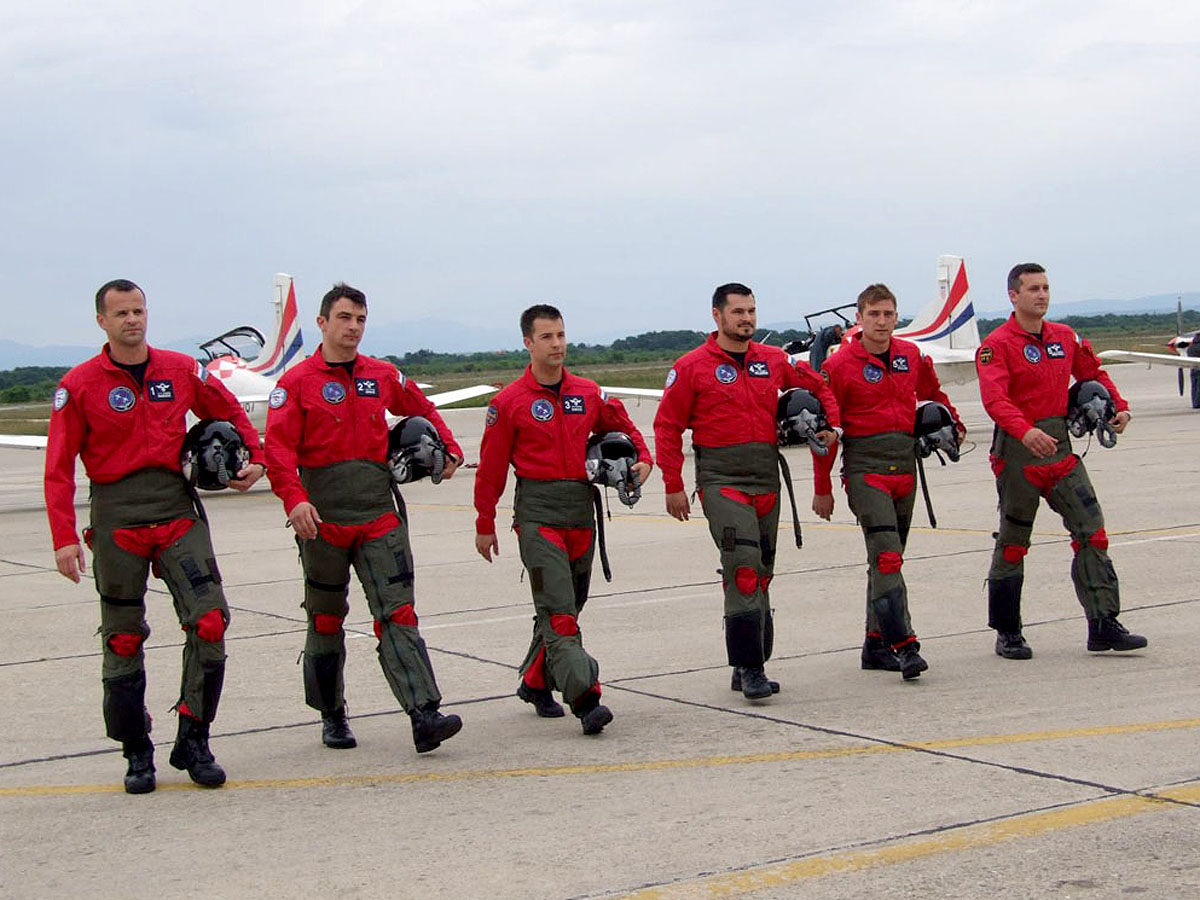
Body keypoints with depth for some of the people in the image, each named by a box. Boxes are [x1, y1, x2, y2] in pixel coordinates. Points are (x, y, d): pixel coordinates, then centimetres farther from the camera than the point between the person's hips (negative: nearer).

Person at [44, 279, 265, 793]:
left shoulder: (181, 370, 6)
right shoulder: (79, 385, -1)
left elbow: (230, 414, 21)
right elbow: (59, 469, -3)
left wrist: (255, 458, 7)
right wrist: (64, 538, -10)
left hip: (177, 511, 2)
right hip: (116, 517, -2)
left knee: (210, 622, -9)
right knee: (123, 639, 4)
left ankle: (194, 741, 3)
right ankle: (137, 754, 15)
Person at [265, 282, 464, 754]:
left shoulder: (383, 376, 12)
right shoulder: (296, 383, -1)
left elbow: (423, 410, 31)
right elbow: (279, 449, -11)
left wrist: (449, 450, 21)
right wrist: (294, 499, -25)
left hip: (380, 515, 2)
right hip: (323, 519, -2)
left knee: (397, 613, -9)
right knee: (326, 621, 10)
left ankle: (425, 715, -18)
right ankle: (332, 716, 24)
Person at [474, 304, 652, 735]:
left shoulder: (589, 394, 9)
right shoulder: (509, 402, -3)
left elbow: (623, 427, 24)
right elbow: (491, 468, 0)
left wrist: (643, 458, 5)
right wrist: (485, 525, 2)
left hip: (582, 512, 5)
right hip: (537, 515, -5)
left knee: (567, 607, 14)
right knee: (558, 612, -13)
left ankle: (535, 684, 32)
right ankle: (586, 700, -21)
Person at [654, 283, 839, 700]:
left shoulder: (773, 360, 9)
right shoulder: (692, 367, -3)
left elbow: (818, 386, 24)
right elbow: (667, 427, 0)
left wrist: (832, 423, 8)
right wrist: (673, 485, -3)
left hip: (767, 478, 5)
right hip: (721, 479, -5)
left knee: (761, 573, 10)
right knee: (743, 569, -18)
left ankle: (751, 667, 20)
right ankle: (749, 669, -15)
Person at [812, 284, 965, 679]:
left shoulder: (911, 356, 9)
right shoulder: (839, 365, -6)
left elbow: (933, 393, 31)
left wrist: (954, 424, 23)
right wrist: (822, 489, -1)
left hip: (905, 465, 6)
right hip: (864, 467, -6)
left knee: (888, 558, 11)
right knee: (886, 556, -16)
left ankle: (876, 646, 18)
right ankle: (902, 645, -20)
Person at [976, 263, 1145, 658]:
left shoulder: (1065, 337, 11)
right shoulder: (997, 345, -9)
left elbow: (1092, 373, 24)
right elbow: (995, 399, -23)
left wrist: (1118, 406, 6)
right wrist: (1026, 432, -39)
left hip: (1061, 448, 5)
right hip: (1018, 451, -5)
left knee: (1092, 533, -2)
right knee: (1012, 544, 5)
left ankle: (1104, 625, 2)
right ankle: (1007, 633, 16)